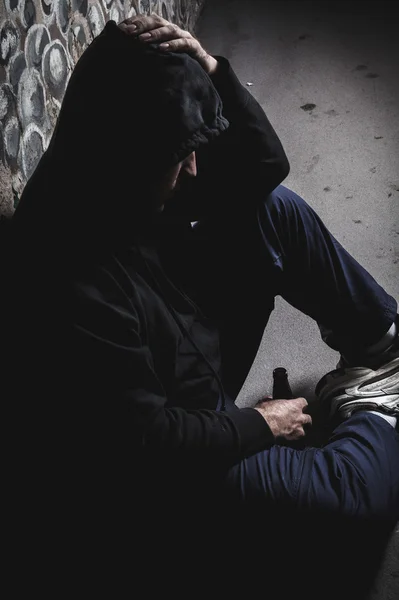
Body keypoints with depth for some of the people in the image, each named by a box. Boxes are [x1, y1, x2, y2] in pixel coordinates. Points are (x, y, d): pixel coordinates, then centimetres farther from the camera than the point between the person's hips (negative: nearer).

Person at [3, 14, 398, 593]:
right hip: (154, 473, -8)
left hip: (195, 371, 8)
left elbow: (264, 167, -6)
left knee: (277, 210, -1)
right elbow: (149, 442, -29)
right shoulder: (73, 283, -36)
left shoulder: (130, 183, -11)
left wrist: (213, 70, -21)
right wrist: (257, 424, -14)